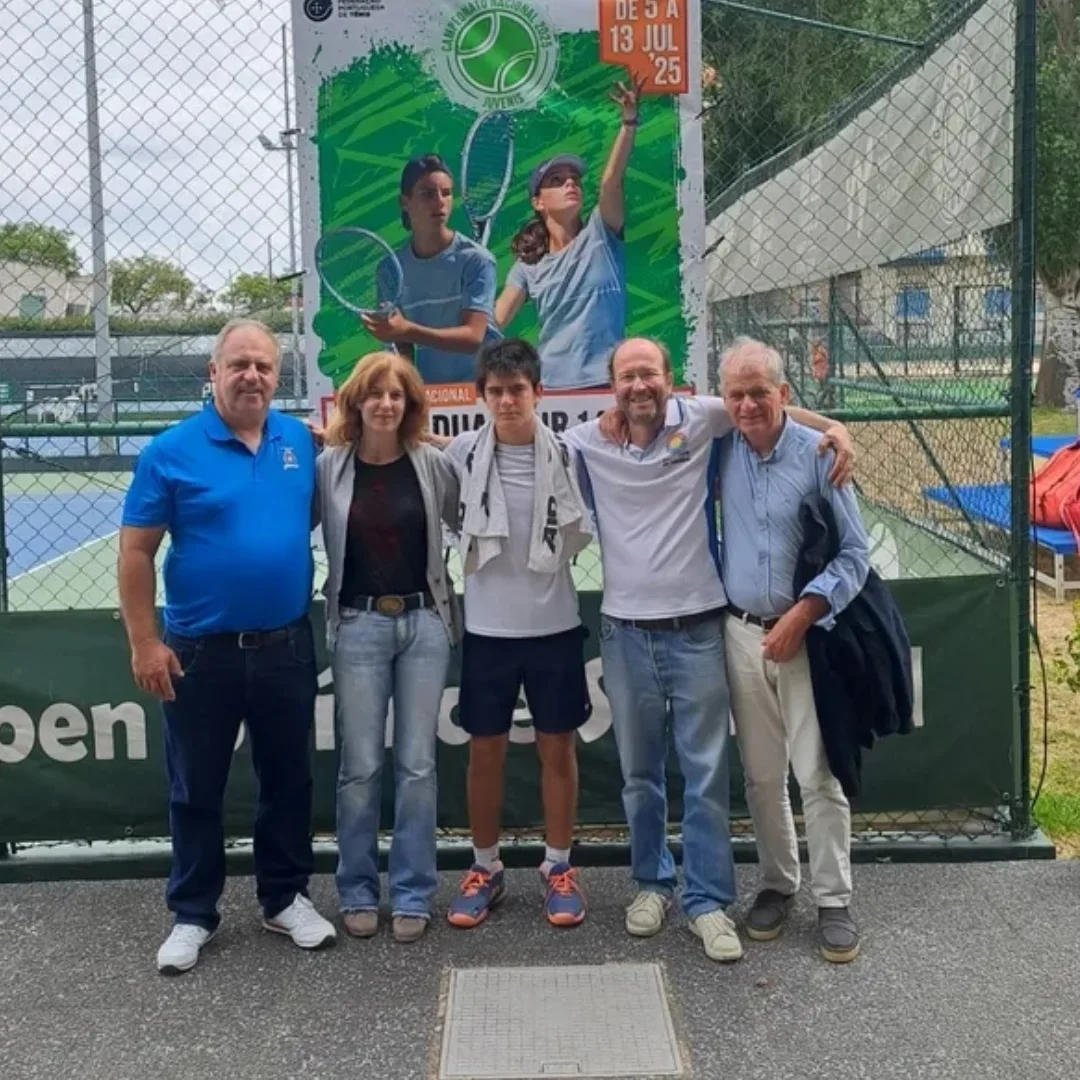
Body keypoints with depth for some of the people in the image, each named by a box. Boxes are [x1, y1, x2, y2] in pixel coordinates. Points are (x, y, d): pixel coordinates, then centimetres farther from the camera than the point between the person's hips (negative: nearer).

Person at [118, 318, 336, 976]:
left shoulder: (300, 442, 2)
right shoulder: (172, 451, -9)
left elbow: (316, 520, 17)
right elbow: (136, 552, -7)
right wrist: (144, 642, -11)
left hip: (287, 646, 3)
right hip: (201, 650, -3)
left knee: (288, 780, 14)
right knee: (197, 789, 10)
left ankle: (286, 898, 31)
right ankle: (193, 914, 25)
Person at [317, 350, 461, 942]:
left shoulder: (432, 465, 0)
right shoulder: (329, 467, -3)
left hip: (424, 622, 1)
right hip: (358, 626, -1)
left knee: (417, 764, 6)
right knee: (360, 766, 5)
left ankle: (412, 893, 18)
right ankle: (358, 892, 21)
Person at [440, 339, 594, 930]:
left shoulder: (567, 454, -6)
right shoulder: (461, 453, -6)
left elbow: (585, 531, 6)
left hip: (554, 624, 0)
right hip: (486, 627, 0)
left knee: (558, 747, 9)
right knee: (485, 751, 9)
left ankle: (559, 867, 23)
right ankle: (485, 868, 24)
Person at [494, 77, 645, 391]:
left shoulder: (600, 235, 4)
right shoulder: (529, 266, 10)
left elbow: (611, 182, -12)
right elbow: (493, 322, 5)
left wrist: (629, 121, -25)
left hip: (606, 383, -2)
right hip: (551, 387, 2)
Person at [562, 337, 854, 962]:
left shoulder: (702, 421, -4)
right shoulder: (588, 443, 2)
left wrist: (831, 426, -8)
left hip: (697, 629, -2)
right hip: (626, 633, 2)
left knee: (706, 774, 3)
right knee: (640, 774, 15)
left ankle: (709, 900, 14)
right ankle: (653, 883, 32)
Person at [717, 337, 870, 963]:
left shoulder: (818, 454, -9)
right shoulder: (721, 452, 0)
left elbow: (856, 553, -7)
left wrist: (802, 614, -18)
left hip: (807, 635, -3)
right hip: (742, 634, 3)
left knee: (818, 775, -1)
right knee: (762, 774, 12)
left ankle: (834, 901, 12)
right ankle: (778, 884, 27)